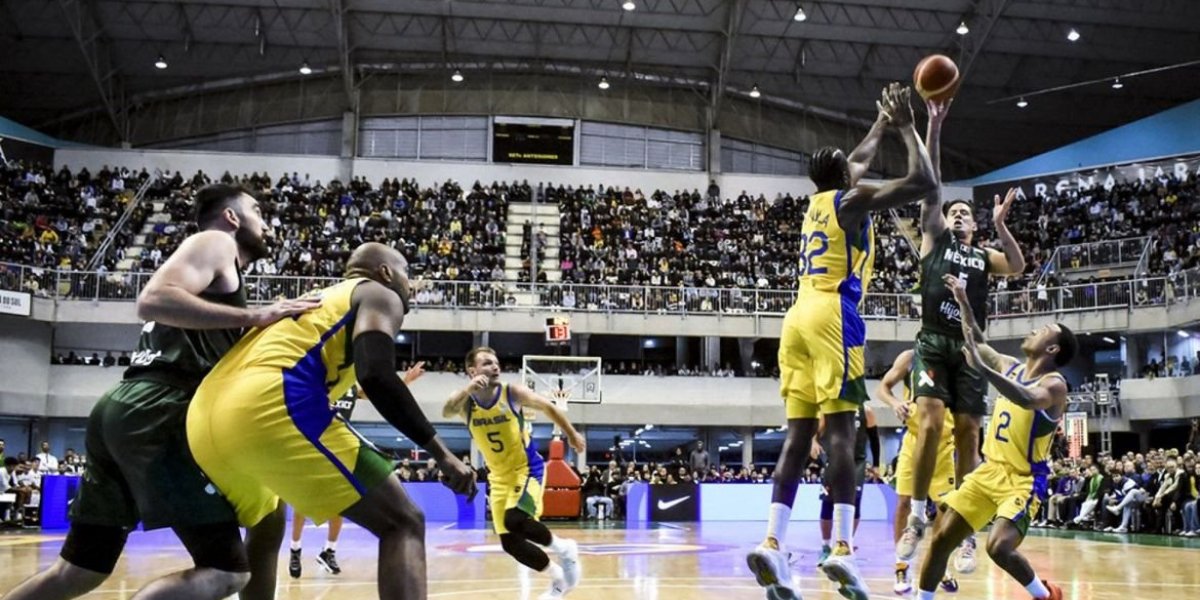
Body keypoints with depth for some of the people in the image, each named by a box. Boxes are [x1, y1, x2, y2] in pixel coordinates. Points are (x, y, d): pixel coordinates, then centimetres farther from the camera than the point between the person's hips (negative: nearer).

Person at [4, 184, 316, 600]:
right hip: (156, 414, -10)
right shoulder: (215, 243, 4)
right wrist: (255, 317, -17)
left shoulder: (219, 267, 30)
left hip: (127, 411, 10)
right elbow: (154, 300, -16)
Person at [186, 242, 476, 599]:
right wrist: (441, 454, -4)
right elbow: (376, 375, -6)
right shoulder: (380, 295, 14)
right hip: (268, 408, -9)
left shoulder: (315, 298, 36)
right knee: (403, 524, -2)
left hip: (205, 417, 9)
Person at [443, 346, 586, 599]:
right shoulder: (466, 401, -9)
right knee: (510, 542, 2)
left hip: (527, 468, -4)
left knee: (515, 520, -28)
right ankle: (559, 579, 23)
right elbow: (447, 411, -33)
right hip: (499, 477, 4)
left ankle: (564, 548, -2)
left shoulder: (513, 393, -13)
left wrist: (572, 435, 12)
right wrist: (468, 389, -50)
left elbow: (548, 407, 3)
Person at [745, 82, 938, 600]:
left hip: (799, 316, 7)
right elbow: (924, 182, -4)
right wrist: (906, 127, 8)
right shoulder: (852, 200, 3)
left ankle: (772, 543, -9)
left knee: (798, 432, 1)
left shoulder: (818, 202, 25)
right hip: (832, 316, -7)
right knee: (840, 429, -11)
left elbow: (857, 161, 45)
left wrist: (881, 123, 50)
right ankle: (842, 550, -17)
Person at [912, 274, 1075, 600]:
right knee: (941, 537, 1)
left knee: (999, 546, -24)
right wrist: (963, 302, 16)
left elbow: (1029, 400, -37)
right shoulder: (1010, 367, 8)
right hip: (990, 471, 7)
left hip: (1024, 480, -7)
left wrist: (982, 368, -45)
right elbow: (977, 344, 24)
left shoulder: (1054, 384, -14)